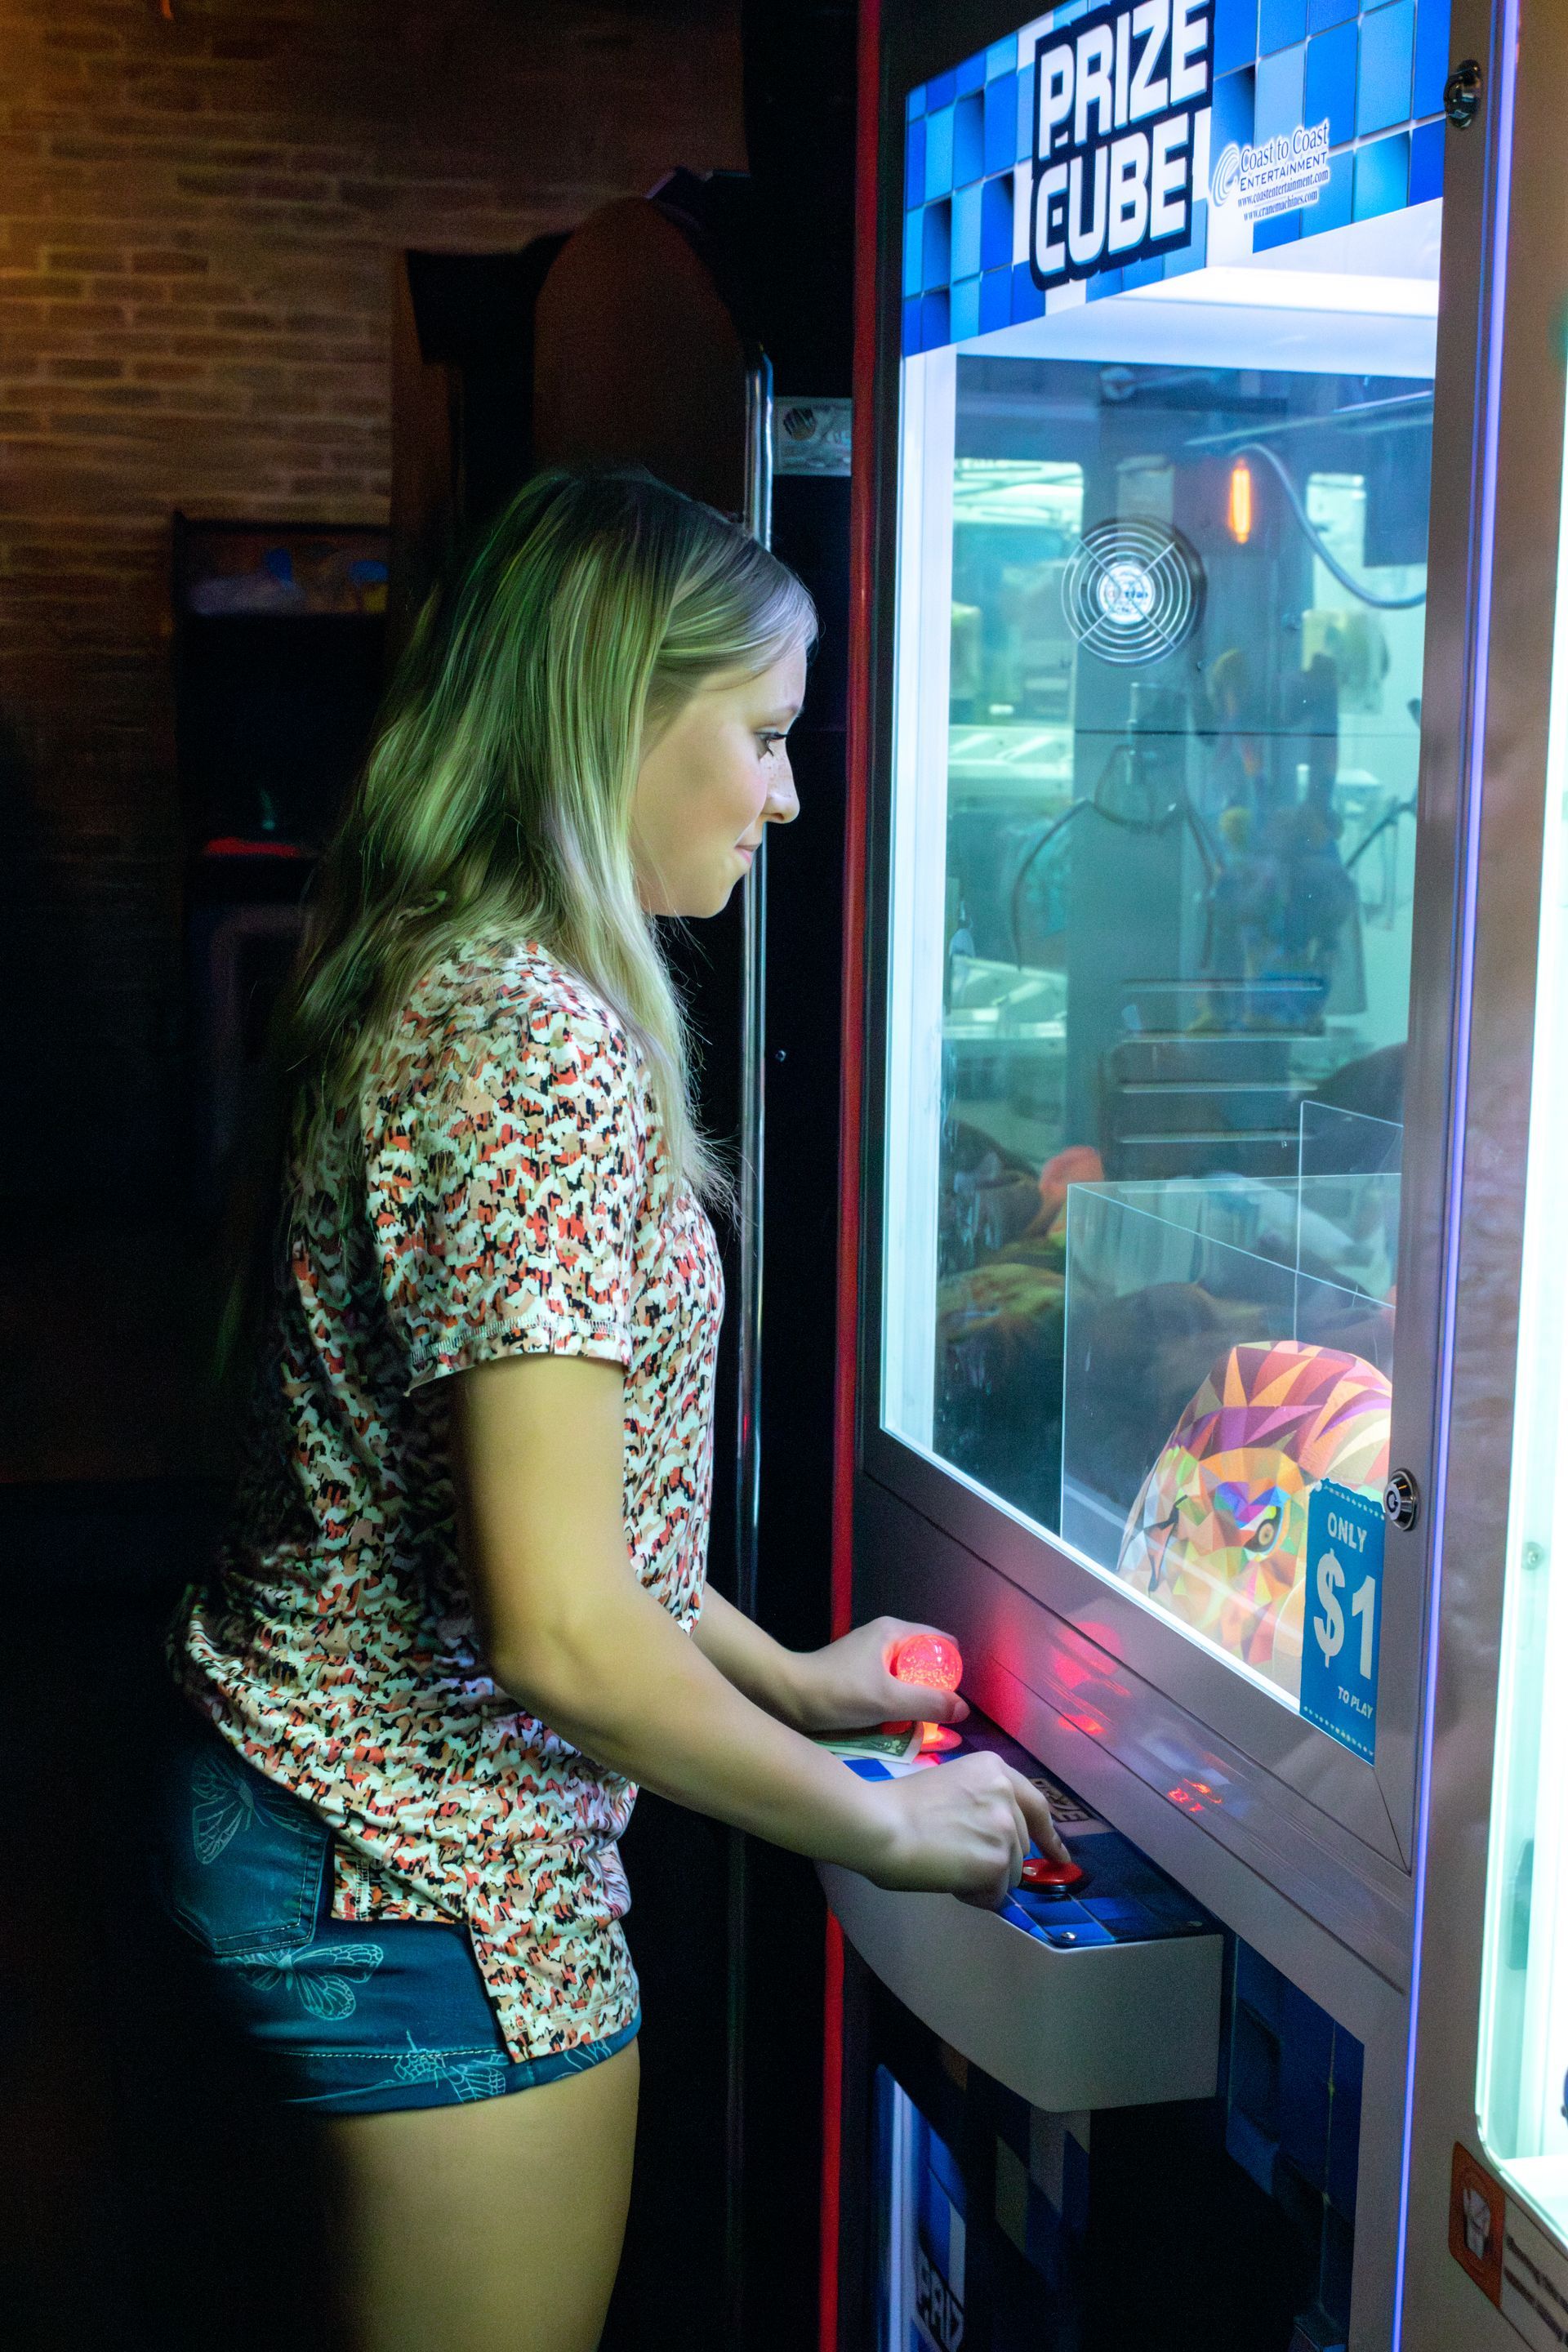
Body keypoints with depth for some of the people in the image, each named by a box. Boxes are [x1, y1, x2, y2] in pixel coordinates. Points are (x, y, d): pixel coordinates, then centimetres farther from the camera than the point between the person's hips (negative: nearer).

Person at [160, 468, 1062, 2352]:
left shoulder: (430, 984, 7)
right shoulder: (544, 1045, -24)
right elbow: (557, 1626, -27)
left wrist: (785, 1674, 14)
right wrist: (883, 1824, -14)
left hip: (315, 1774, 10)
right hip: (436, 1876, -10)